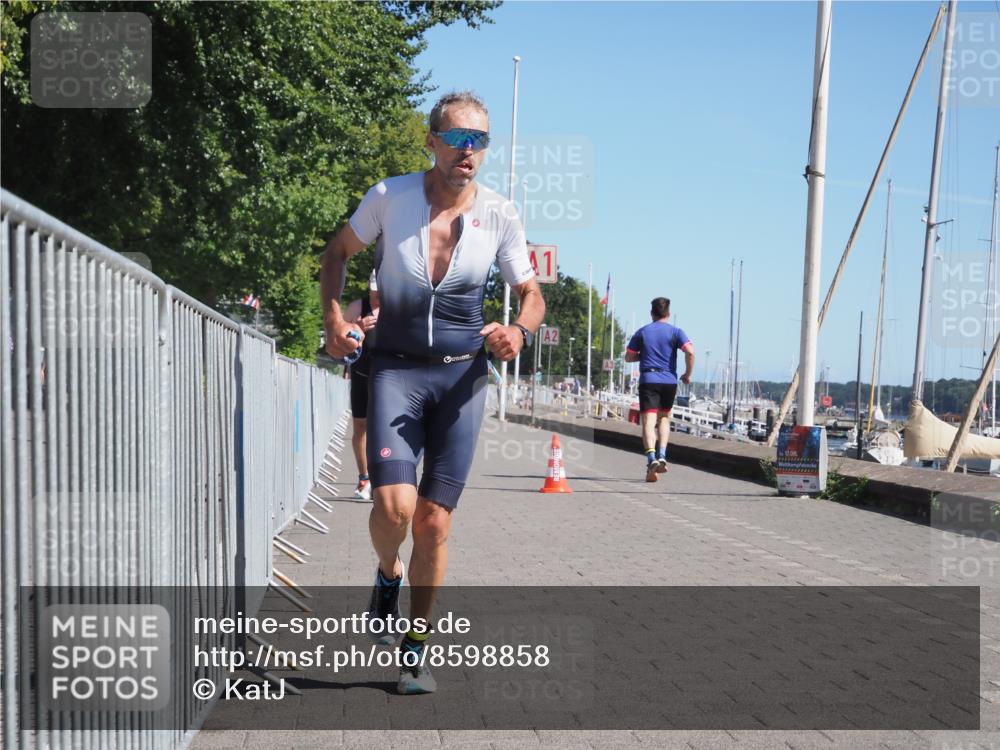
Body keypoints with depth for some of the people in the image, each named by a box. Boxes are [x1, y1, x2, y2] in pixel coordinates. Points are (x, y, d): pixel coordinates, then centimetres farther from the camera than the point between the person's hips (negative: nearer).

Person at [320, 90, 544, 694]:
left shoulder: (500, 215, -1)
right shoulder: (390, 196, -3)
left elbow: (532, 293, 10)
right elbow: (338, 253, 13)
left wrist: (520, 332, -12)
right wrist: (334, 317, -3)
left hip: (462, 377, 1)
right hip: (397, 370, -1)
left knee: (435, 522, 2)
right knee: (394, 504, -19)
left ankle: (414, 651, 21)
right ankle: (387, 577, 18)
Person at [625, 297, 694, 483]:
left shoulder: (642, 332, 9)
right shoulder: (675, 332, 4)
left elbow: (628, 357, 10)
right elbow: (690, 351, -11)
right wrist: (688, 374, 1)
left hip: (648, 380, -1)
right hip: (669, 380, 1)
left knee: (649, 422, -8)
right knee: (664, 418, 20)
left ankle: (651, 459, -29)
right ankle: (662, 456, 5)